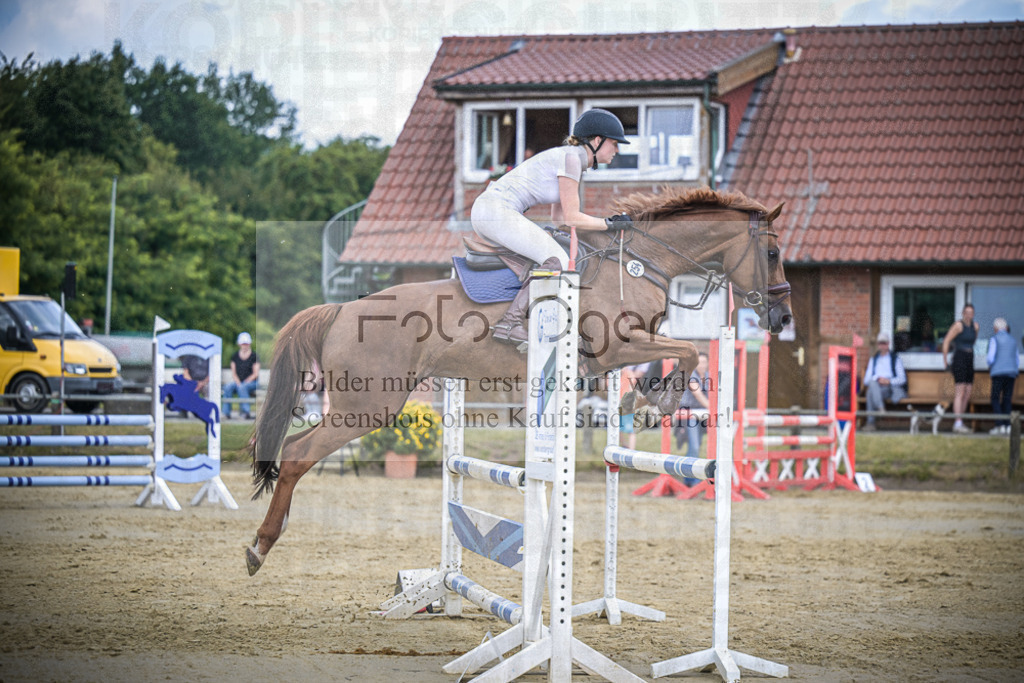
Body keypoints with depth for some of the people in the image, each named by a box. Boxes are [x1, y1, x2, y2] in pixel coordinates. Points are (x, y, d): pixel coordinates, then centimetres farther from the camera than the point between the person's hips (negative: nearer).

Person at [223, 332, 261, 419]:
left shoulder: (254, 356, 0)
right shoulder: (235, 356, 11)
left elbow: (255, 374, -4)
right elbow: (233, 373, 8)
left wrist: (246, 382, -16)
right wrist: (238, 383, -11)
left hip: (252, 382, -3)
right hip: (238, 381, 3)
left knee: (242, 388, -38)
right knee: (228, 388, -29)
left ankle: (245, 411, -42)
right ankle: (226, 412, -32)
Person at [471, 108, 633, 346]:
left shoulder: (576, 160, 21)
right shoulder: (571, 157, -9)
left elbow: (559, 217, 24)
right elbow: (571, 218, -10)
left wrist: (605, 223, 17)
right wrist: (609, 225, 1)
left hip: (484, 211, 11)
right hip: (498, 211, -11)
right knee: (559, 264, -17)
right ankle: (510, 323, -19)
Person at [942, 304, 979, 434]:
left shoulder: (975, 326, 10)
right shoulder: (958, 325, -10)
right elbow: (946, 341, -9)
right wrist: (945, 361, -7)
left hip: (969, 362, 8)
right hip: (959, 361, -8)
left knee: (967, 395, 7)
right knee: (960, 393, -14)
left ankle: (959, 424, 13)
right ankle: (958, 424, -19)